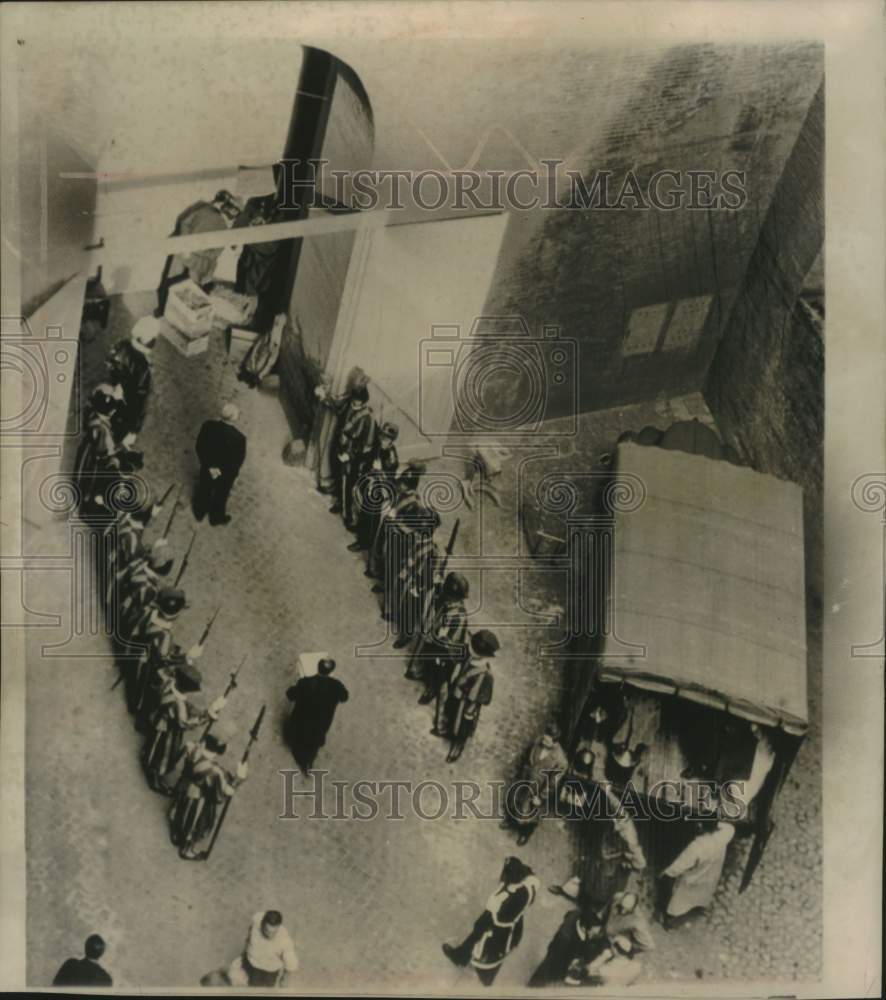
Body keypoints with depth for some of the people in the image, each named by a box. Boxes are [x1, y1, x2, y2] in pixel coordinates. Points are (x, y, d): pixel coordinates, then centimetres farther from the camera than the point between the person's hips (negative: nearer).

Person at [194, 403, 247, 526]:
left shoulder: (208, 426, -26)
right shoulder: (239, 438, -35)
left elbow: (199, 447, -14)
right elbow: (238, 461, -21)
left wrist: (209, 466, -6)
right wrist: (233, 476, -4)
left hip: (207, 468, 3)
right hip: (226, 474, -3)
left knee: (203, 491, 31)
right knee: (220, 496, 27)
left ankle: (199, 513, 57)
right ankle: (216, 518, 53)